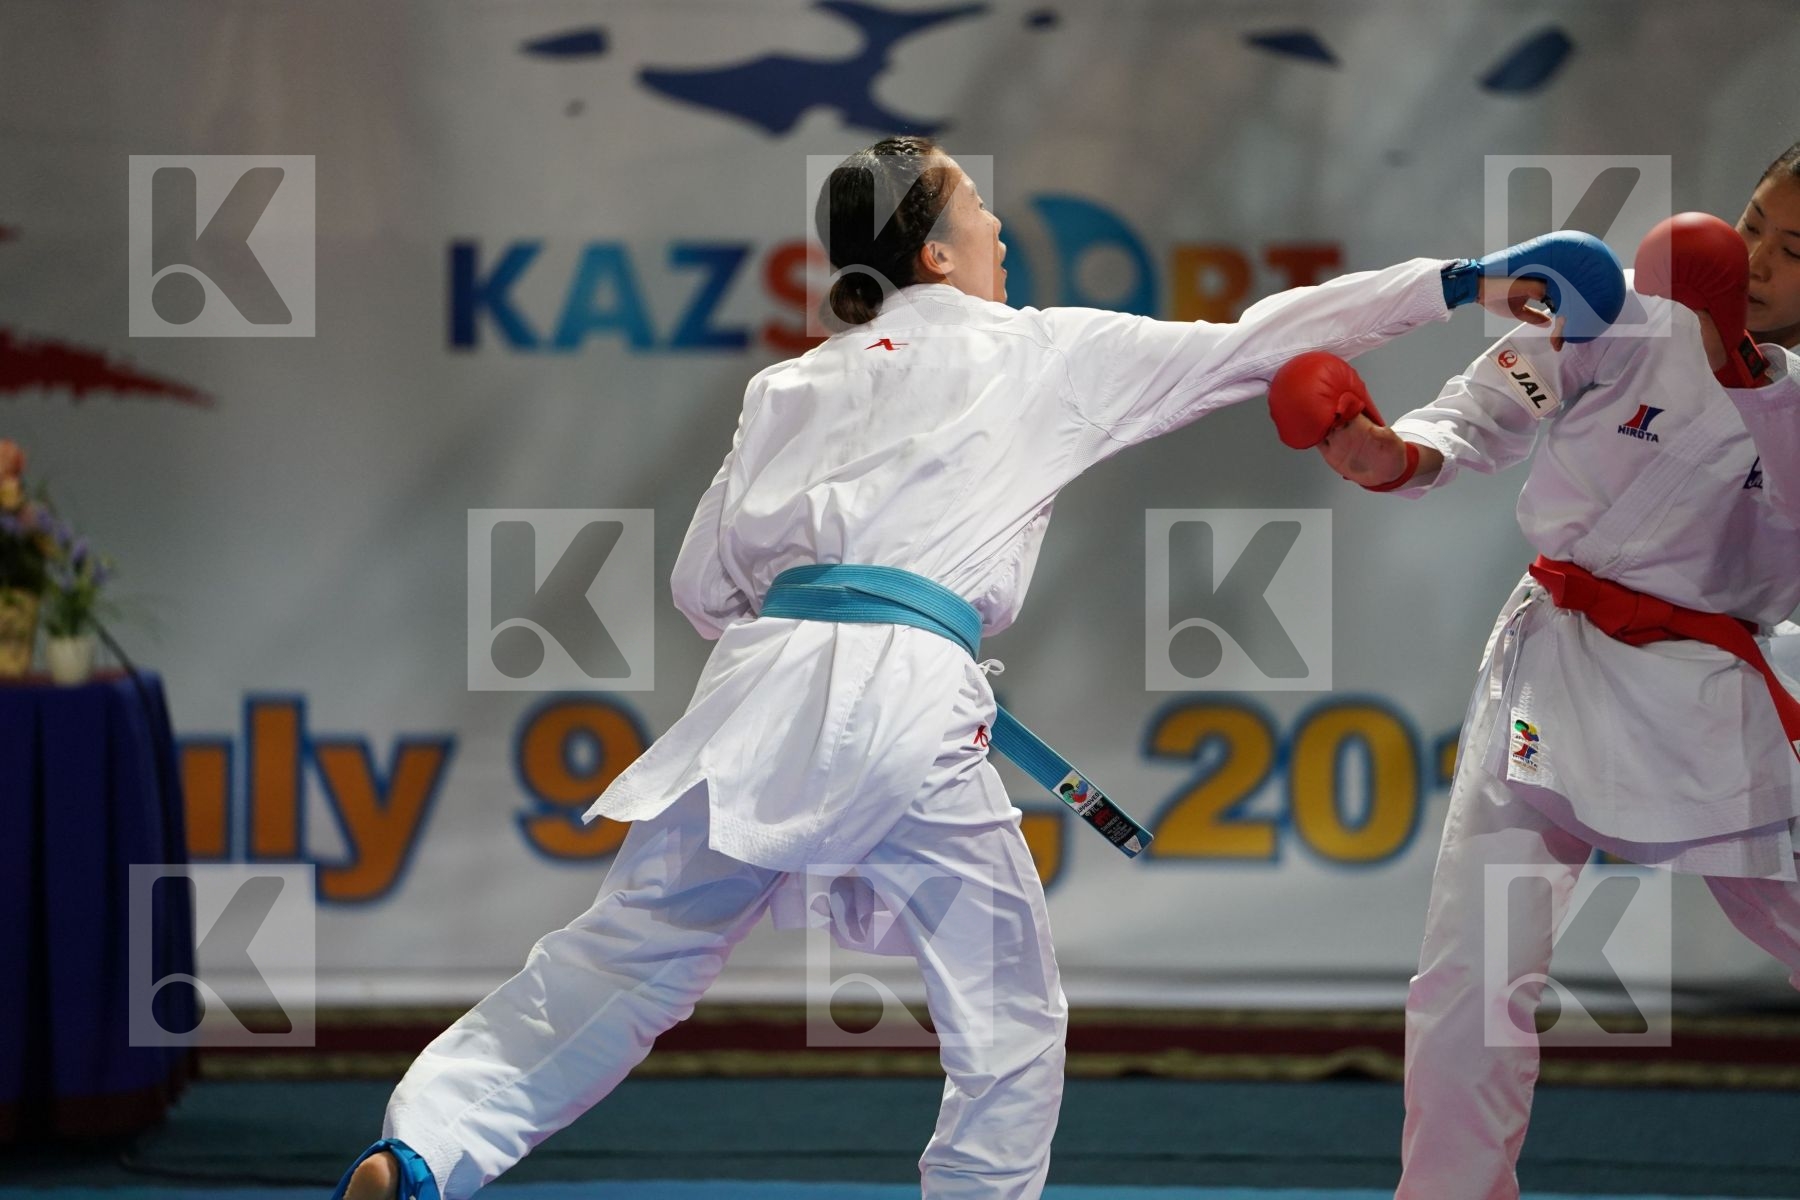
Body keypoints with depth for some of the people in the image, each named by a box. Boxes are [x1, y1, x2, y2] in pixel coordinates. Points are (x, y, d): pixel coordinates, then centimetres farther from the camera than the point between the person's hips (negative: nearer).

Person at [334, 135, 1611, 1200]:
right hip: (911, 701, -4)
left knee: (625, 957, 6)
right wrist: (1453, 285, 19)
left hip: (768, 675, 4)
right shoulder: (1045, 355, 11)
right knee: (1007, 1019, 13)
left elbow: (705, 581, 19)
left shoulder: (796, 384, 21)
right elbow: (1254, 344, 14)